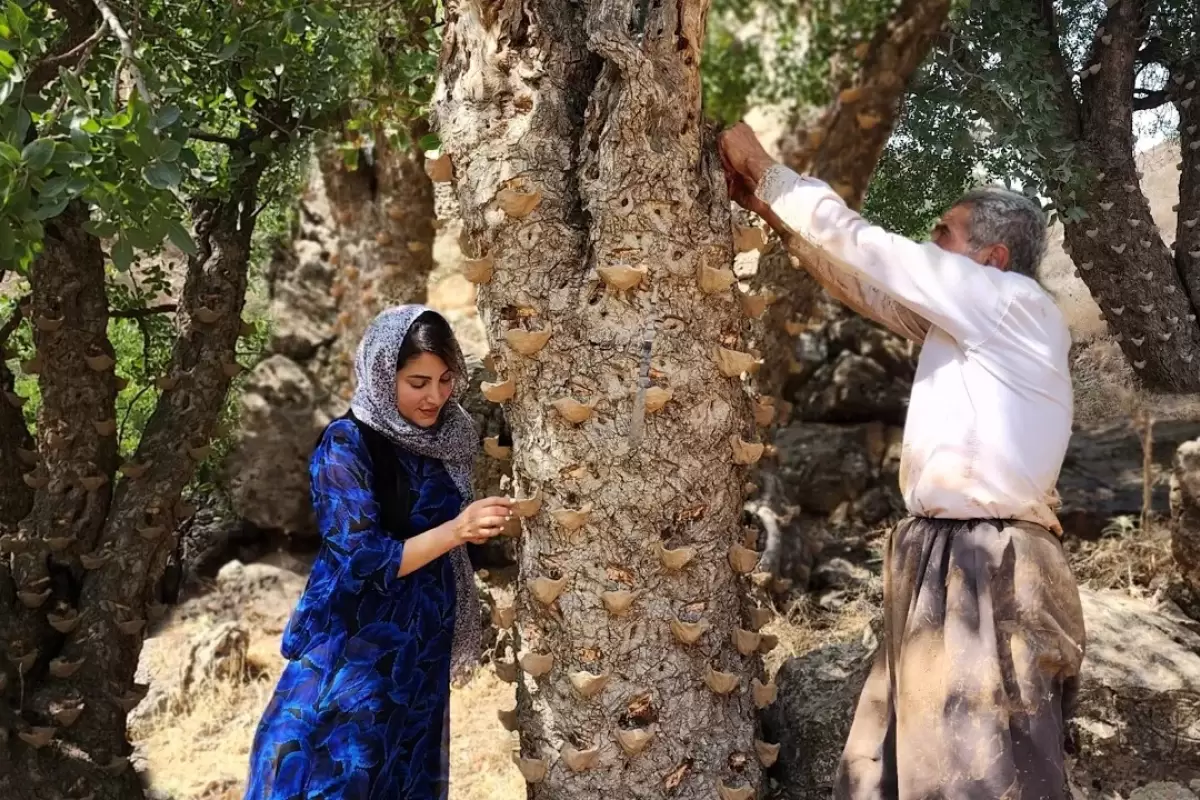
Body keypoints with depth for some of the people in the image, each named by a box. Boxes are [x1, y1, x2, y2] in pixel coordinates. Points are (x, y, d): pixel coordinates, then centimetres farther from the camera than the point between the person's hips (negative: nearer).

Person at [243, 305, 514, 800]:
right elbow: (364, 560, -22)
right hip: (354, 644, -5)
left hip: (423, 643, 6)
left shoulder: (446, 437, 1)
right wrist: (455, 530, -31)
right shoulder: (347, 443, -17)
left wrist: (487, 523, -4)